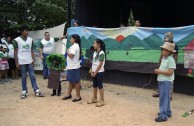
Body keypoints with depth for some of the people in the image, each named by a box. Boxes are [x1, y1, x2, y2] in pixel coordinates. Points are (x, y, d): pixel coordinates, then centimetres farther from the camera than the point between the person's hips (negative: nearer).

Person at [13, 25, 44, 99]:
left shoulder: (30, 40, 7)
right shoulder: (16, 40, -4)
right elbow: (15, 52, -2)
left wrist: (33, 59, 0)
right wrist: (17, 63, -6)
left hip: (30, 62, 3)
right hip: (22, 62, -3)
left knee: (32, 76, 3)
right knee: (24, 77, 5)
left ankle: (36, 91, 5)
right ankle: (24, 92, 14)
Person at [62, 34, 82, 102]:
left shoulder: (74, 46, -17)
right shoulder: (75, 46, 15)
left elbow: (71, 55, -25)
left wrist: (67, 52, -10)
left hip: (74, 67, -10)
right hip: (71, 67, 10)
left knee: (76, 82, -2)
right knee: (71, 81, 16)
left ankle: (78, 96, 7)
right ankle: (69, 94, 27)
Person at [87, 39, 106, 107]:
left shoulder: (101, 53, -16)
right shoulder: (95, 52, 11)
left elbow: (100, 64, -19)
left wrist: (95, 72, -15)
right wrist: (92, 71, 6)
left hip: (99, 72, -8)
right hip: (94, 72, 8)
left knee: (99, 85, -2)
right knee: (94, 85, 14)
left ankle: (102, 100, 7)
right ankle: (94, 98, 26)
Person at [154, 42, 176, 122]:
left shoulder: (171, 60, -16)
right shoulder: (164, 59, 12)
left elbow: (170, 72, -22)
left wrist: (159, 71, -18)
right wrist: (158, 70, 2)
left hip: (166, 81, -9)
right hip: (161, 80, 9)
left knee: (163, 98, -7)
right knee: (165, 97, 18)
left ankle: (163, 116, -2)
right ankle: (167, 112, 32)